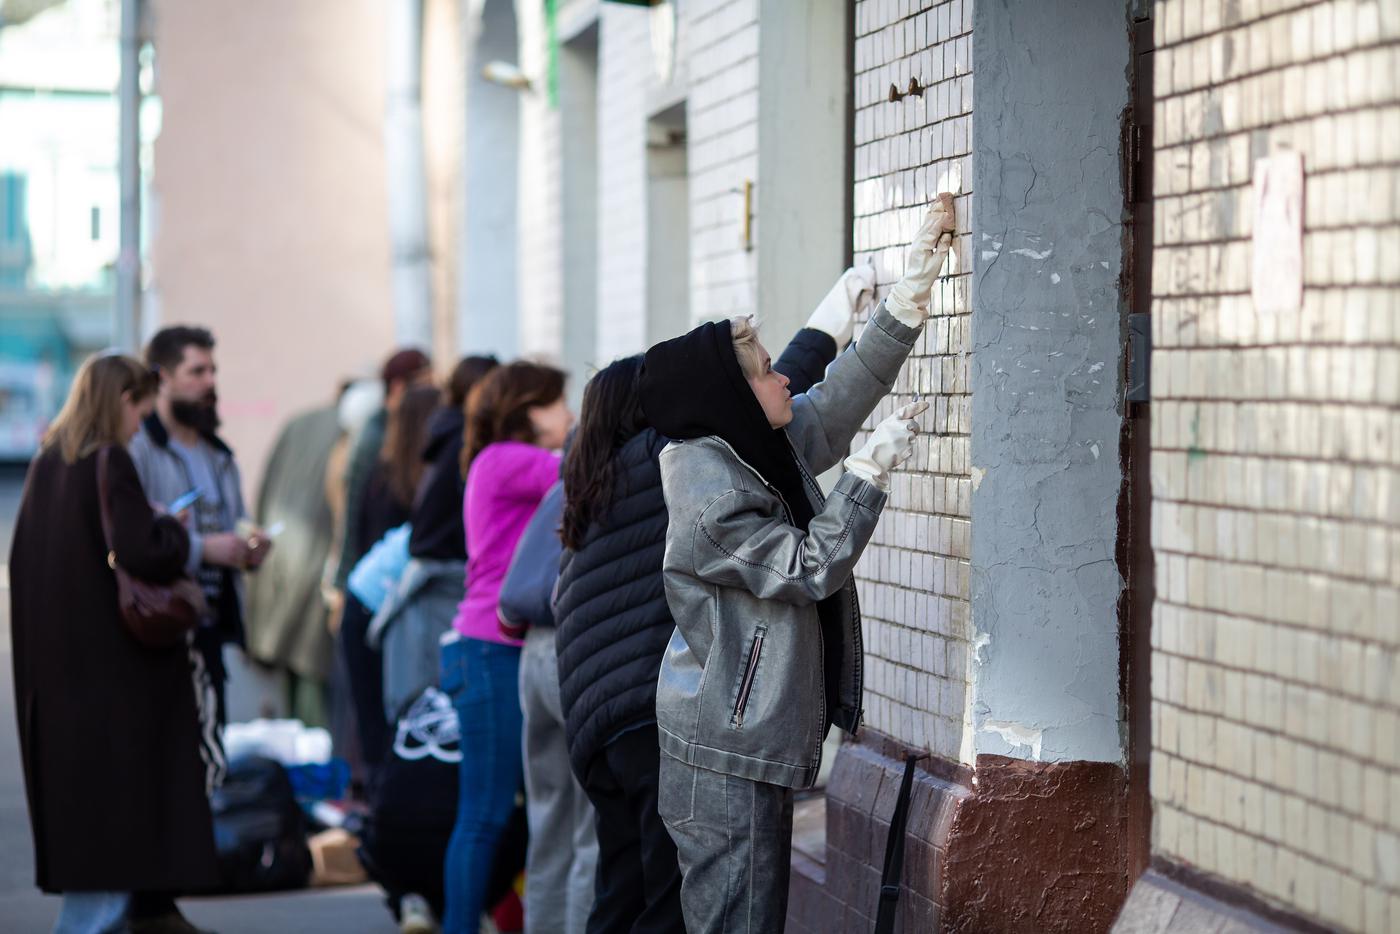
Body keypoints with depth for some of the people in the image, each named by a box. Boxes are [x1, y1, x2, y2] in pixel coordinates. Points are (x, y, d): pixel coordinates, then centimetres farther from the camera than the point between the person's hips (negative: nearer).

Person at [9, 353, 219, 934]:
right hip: (111, 662, -8)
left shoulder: (47, 462, 9)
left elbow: (24, 557, 16)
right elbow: (145, 556, -23)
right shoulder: (110, 463, -15)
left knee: (72, 789, 15)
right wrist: (172, 527, -2)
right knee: (115, 794, -1)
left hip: (52, 659, 8)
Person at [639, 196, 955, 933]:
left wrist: (917, 275, 10)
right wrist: (873, 471, -12)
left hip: (759, 741, 10)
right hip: (727, 756, -10)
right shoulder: (711, 495, -19)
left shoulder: (771, 451, 7)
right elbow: (810, 567, -17)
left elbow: (848, 388, 12)